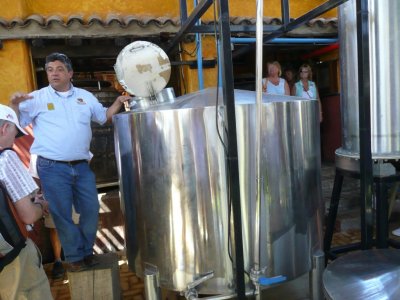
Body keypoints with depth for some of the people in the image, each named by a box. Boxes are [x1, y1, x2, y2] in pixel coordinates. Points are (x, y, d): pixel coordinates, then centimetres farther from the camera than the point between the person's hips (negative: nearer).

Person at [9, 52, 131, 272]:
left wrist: (119, 101, 7)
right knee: (62, 214, 4)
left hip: (81, 166, 4)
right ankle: (75, 257, 23)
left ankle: (86, 251, 31)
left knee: (91, 210, 10)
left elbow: (104, 116, 20)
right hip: (52, 168, -3)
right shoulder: (37, 98, 0)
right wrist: (14, 104, -20)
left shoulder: (85, 96, 10)